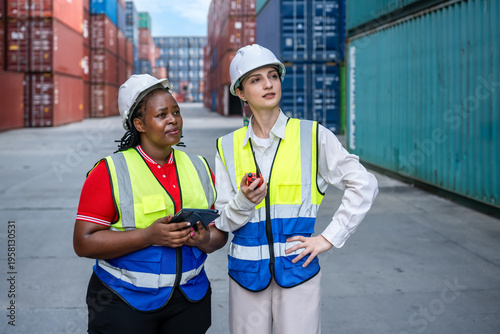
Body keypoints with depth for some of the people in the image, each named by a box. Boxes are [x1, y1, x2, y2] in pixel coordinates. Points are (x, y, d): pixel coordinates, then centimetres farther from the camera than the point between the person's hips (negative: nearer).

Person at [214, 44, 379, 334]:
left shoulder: (313, 136, -2)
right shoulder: (228, 147, 4)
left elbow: (364, 185, 0)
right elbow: (223, 222, 4)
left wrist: (329, 238, -4)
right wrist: (244, 201, -17)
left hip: (297, 267, -2)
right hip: (246, 271, 2)